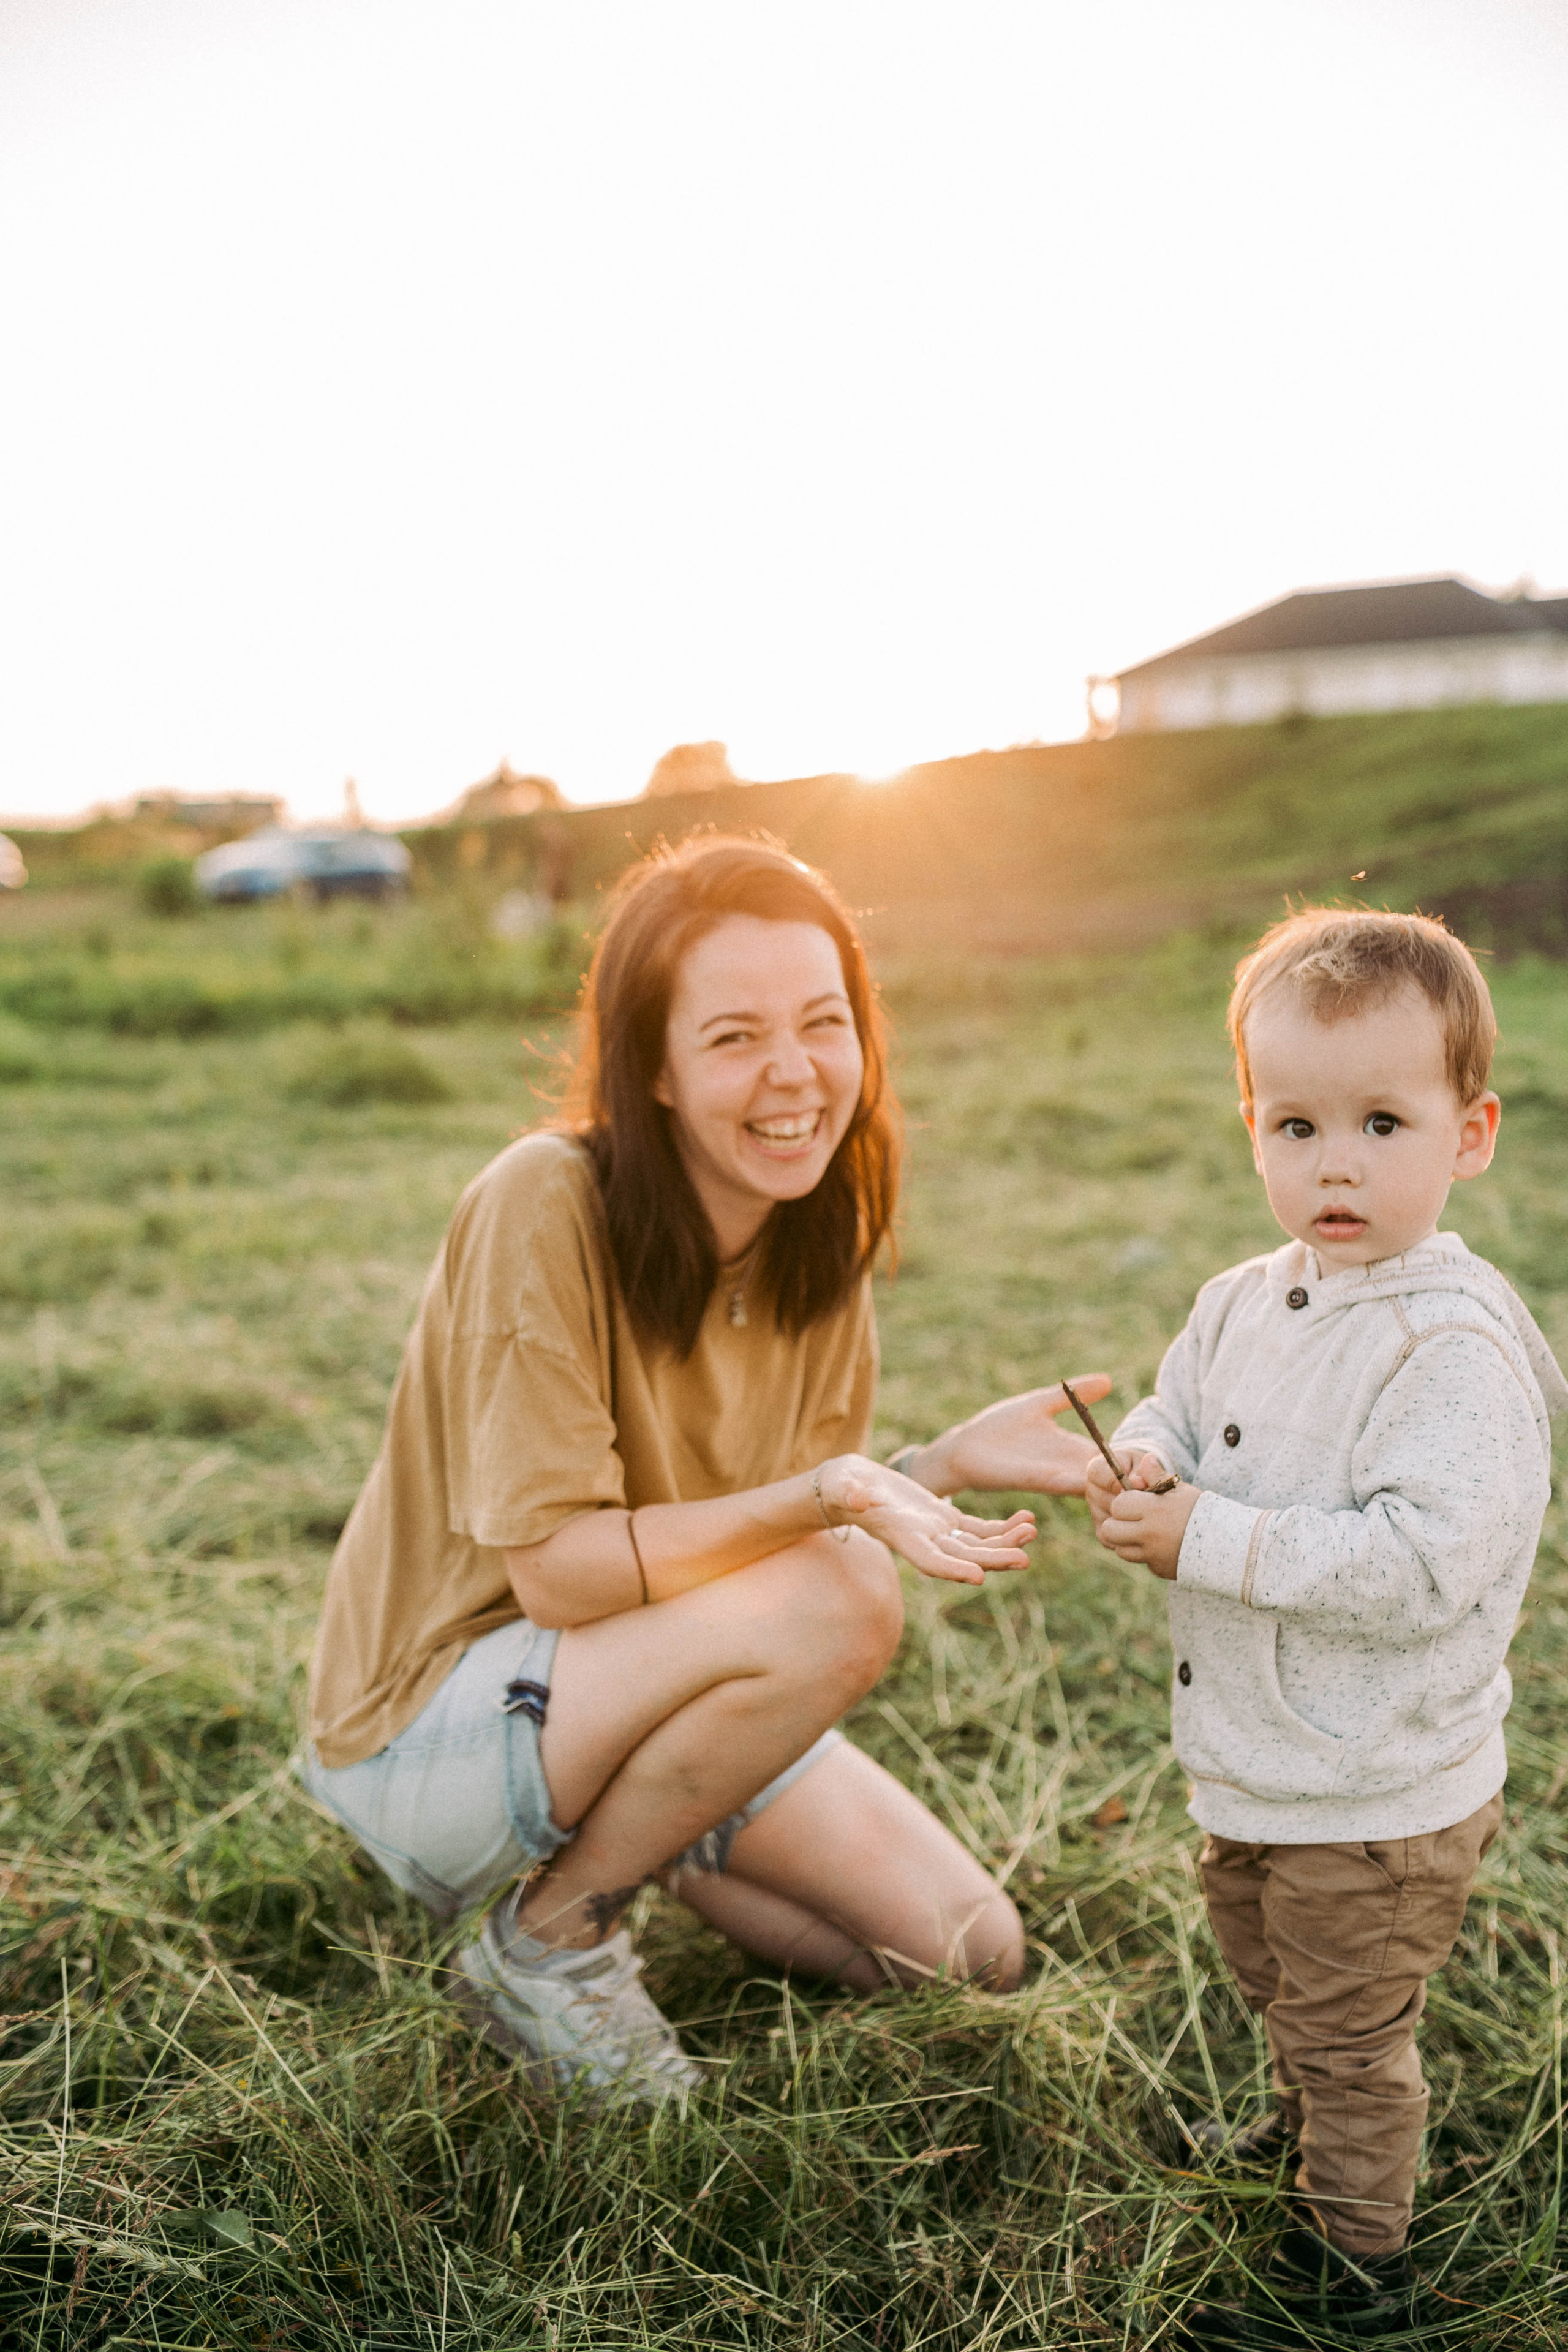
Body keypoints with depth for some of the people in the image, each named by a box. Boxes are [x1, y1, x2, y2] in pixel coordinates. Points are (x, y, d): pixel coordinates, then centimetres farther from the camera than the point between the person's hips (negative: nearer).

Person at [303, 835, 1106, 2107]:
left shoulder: (819, 1221, -5)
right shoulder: (545, 1206, -26)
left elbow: (788, 1526, -3)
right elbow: (554, 1569, -26)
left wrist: (946, 1462, -21)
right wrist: (826, 1500, -35)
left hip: (639, 1690, 7)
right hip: (428, 1718, -6)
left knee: (972, 1953, 1)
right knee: (836, 1605, -31)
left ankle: (643, 1838, 20)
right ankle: (546, 1940, -7)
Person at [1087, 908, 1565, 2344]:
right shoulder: (1243, 1305, -1)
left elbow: (1418, 1566, -33)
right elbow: (1177, 1413, 10)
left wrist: (1211, 1539, -30)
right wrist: (1141, 1470, -14)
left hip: (1378, 1796, -8)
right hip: (1253, 1767, 8)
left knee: (1347, 2030, 12)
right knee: (1274, 1983, 30)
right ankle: (1308, 2134, 57)